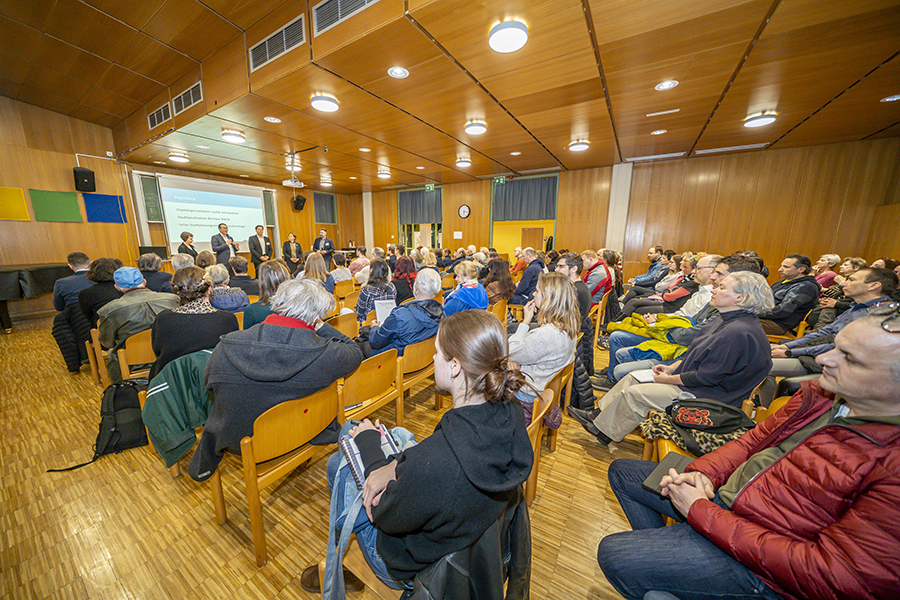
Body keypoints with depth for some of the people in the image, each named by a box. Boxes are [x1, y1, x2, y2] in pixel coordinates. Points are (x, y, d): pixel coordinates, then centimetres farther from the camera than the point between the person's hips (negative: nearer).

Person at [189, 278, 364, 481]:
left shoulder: (227, 345, -22)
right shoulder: (325, 354, -32)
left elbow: (208, 382, 0)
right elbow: (355, 352, -9)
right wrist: (322, 327, -4)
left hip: (238, 443, 3)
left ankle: (203, 467, 56)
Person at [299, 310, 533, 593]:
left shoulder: (435, 461, -43)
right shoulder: (509, 411, -21)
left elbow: (387, 518, -22)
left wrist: (368, 443, -10)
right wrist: (395, 464, -16)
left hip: (416, 570, -5)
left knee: (338, 464, 14)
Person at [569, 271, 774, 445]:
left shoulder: (738, 332, -27)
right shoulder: (723, 320, 6)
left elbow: (706, 377, -26)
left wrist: (669, 379, -15)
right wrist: (672, 368, 5)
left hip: (703, 397, -10)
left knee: (634, 393, -14)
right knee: (631, 378, 5)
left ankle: (604, 432, 6)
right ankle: (597, 414, 13)